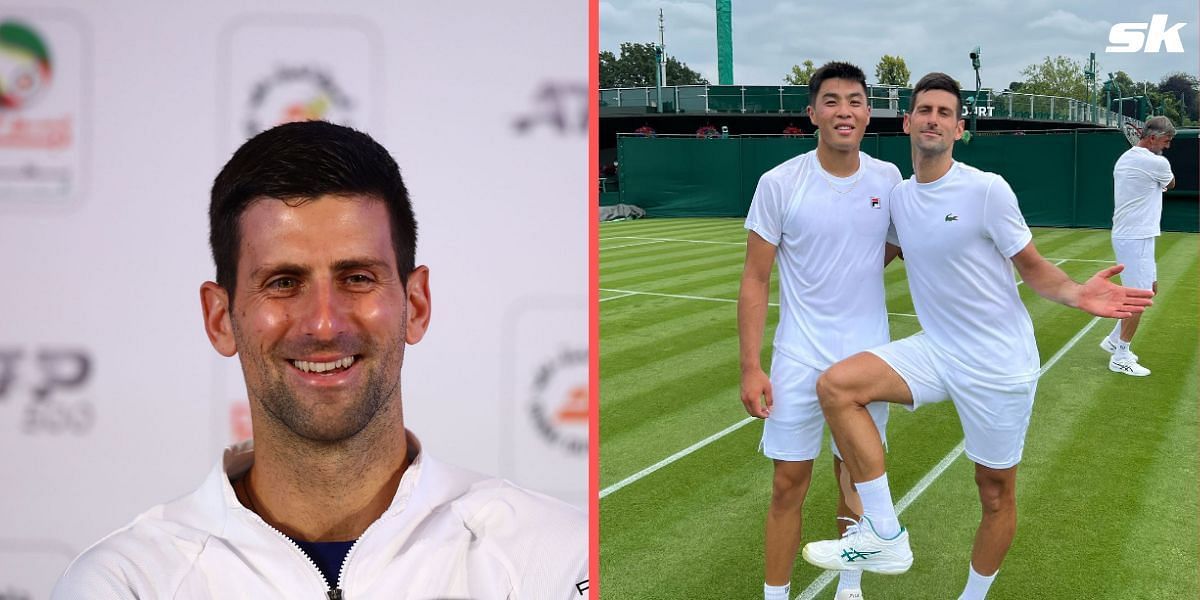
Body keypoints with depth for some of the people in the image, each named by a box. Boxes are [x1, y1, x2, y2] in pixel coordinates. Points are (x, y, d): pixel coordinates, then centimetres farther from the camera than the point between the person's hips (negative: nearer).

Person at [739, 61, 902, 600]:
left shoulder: (888, 179, 0)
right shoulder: (779, 183, -9)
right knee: (789, 483, 2)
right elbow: (755, 280, -7)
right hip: (799, 359, -2)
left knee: (855, 475, 12)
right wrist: (750, 367, -11)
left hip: (868, 356, 3)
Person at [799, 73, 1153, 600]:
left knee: (996, 492, 6)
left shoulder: (987, 189, -13)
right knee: (835, 384, -19)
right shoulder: (898, 196, 4)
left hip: (999, 364, -4)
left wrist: (1078, 295, -27)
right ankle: (885, 537, -13)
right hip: (936, 350, 4)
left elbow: (1033, 269, -7)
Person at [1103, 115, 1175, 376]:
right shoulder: (1157, 163, -16)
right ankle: (1120, 358, 2)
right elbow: (1170, 184, 6)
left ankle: (1114, 340, 25)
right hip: (1135, 239, -10)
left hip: (1127, 235, 10)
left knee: (1149, 286, 20)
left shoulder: (1125, 159, 10)